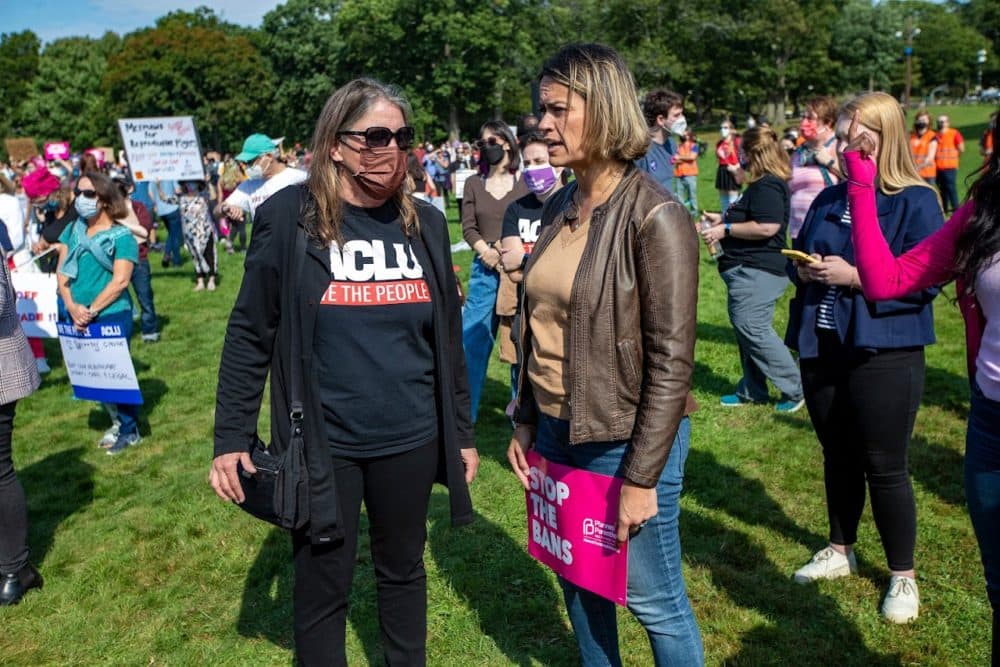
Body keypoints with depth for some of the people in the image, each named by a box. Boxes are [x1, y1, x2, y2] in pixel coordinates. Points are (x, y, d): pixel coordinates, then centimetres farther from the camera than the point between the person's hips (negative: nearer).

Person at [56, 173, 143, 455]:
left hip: (111, 317, -6)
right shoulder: (73, 230, 9)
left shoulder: (121, 236, -8)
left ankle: (129, 430, 16)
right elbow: (62, 270, 6)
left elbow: (120, 280, -15)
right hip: (77, 318, 6)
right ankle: (117, 421, 30)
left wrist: (91, 311, -17)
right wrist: (71, 306, -9)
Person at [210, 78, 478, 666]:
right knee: (323, 590, 11)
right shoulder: (289, 218, -8)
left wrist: (461, 432, 11)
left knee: (404, 571, 19)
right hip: (323, 444, -3)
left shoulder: (426, 223, 3)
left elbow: (448, 338, 8)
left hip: (411, 442, 3)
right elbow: (250, 335, -4)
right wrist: (232, 438, -7)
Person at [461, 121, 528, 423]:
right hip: (484, 269, 2)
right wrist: (487, 251, -13)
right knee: (472, 336, 3)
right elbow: (468, 227, 5)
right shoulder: (473, 184, 10)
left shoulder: (525, 184, 1)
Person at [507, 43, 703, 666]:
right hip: (557, 433, 7)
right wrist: (525, 424, 11)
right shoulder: (559, 207, 4)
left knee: (655, 602, 10)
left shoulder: (654, 217, -17)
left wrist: (641, 476, -17)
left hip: (624, 441, -7)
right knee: (578, 583, 22)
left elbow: (671, 359, -18)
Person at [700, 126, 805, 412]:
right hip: (751, 269, 12)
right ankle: (751, 391, 25)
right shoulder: (765, 183, 17)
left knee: (753, 329, -9)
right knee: (747, 329, 15)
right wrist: (723, 218, 22)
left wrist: (725, 229, -21)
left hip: (756, 271, -12)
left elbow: (766, 227, -28)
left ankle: (794, 389, 1)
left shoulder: (767, 185, -18)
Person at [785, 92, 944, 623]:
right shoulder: (828, 200, 10)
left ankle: (903, 576, 22)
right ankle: (841, 551, 36)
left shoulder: (917, 201, -9)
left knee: (884, 468, 3)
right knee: (838, 456, 18)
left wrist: (853, 276, -21)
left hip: (884, 356, -6)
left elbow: (923, 282, -16)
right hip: (822, 350, 6)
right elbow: (800, 257, 19)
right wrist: (803, 270, -4)